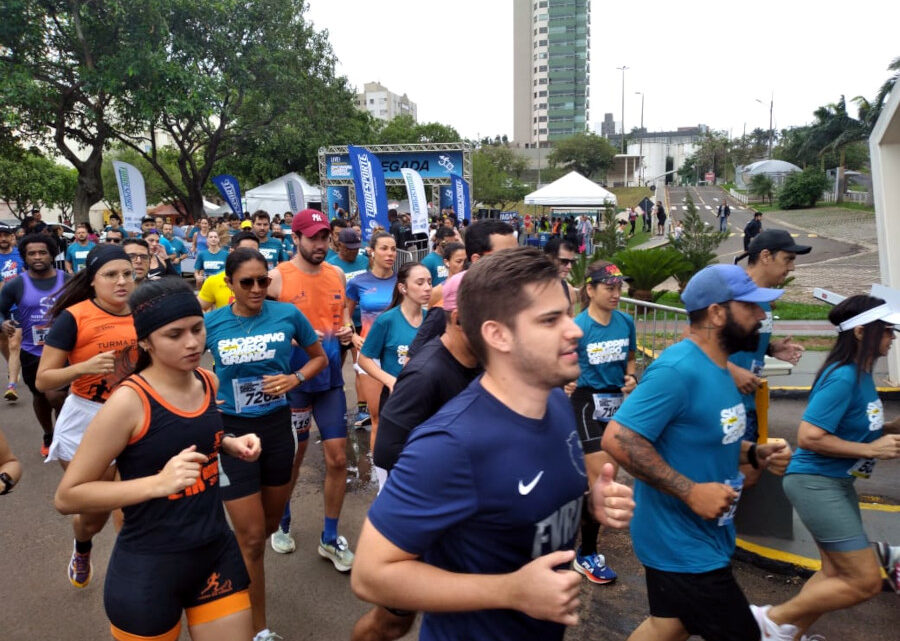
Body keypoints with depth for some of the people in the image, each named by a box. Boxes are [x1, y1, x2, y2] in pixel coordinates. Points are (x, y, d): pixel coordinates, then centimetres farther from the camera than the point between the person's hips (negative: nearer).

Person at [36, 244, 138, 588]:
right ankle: (81, 550, 49)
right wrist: (84, 367, -29)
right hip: (86, 423, -2)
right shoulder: (73, 317, -14)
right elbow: (43, 380, -14)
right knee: (94, 514, 14)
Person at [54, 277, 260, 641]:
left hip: (218, 551, 5)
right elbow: (67, 496, -15)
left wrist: (229, 444, 0)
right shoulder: (129, 402, -20)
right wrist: (158, 482, -27)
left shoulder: (208, 382, -2)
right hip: (148, 568, -5)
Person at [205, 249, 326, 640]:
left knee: (270, 524, 20)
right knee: (252, 537, 1)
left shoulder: (287, 315, -8)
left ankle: (236, 565, 54)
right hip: (231, 432, -2)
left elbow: (320, 357, 6)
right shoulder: (211, 323, -10)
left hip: (277, 426, 3)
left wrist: (296, 378, -12)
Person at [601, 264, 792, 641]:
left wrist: (754, 454, 2)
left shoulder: (715, 369, 6)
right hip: (682, 544, -10)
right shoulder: (678, 369, -25)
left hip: (702, 536, 10)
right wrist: (690, 491, -27)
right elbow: (618, 439, -30)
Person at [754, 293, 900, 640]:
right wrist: (872, 450, -19)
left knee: (838, 574, 18)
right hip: (815, 482, -10)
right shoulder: (843, 378, -22)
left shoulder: (861, 375, 8)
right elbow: (809, 437, -26)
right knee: (865, 580, -4)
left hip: (836, 483, 10)